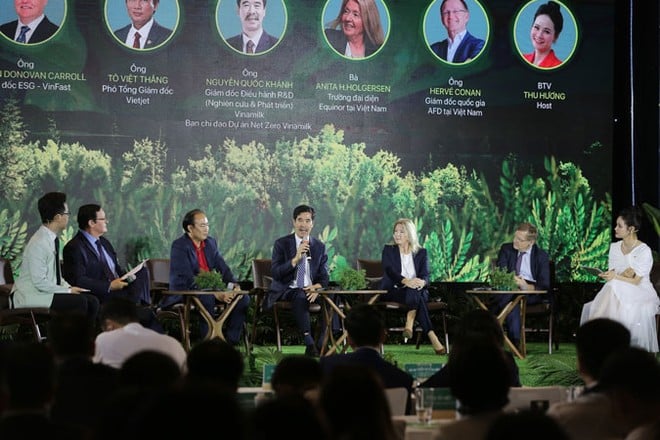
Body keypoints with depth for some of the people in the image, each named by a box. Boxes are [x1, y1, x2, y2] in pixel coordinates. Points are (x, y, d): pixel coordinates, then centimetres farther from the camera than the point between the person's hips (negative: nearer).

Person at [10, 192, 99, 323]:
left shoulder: (53, 239, 7)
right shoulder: (38, 244, -20)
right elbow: (40, 282, -22)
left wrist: (68, 287, 1)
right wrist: (68, 290, -15)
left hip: (48, 292, 9)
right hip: (30, 297, -9)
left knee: (92, 301, -4)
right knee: (79, 301, -23)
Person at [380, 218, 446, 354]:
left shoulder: (421, 252, 13)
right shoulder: (388, 250, 8)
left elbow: (425, 274, -1)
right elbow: (390, 271, -10)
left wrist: (422, 282, -29)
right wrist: (406, 281, -32)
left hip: (417, 291, 2)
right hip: (392, 291, -2)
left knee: (416, 292, -37)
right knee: (416, 295, -35)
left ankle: (409, 323, -45)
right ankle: (432, 337, -40)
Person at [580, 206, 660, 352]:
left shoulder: (644, 251, -10)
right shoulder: (614, 247, 10)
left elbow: (636, 281, -12)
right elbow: (612, 275, 5)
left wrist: (616, 276, -27)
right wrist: (624, 275, -17)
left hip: (640, 293, -5)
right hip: (618, 291, 5)